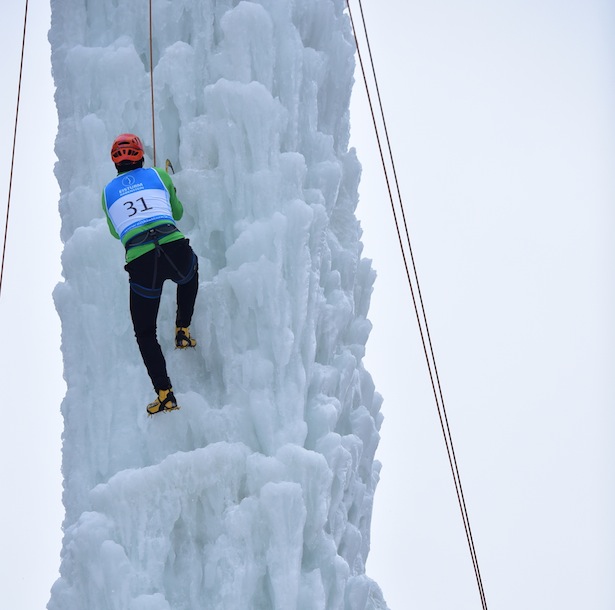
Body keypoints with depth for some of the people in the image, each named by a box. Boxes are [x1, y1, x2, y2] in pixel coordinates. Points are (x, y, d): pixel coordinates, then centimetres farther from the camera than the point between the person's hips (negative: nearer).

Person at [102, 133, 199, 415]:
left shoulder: (108, 191, 19)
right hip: (174, 248, 0)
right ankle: (183, 330, 32)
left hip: (140, 263, 0)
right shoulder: (158, 174, 17)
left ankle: (164, 393, 6)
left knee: (145, 333, 16)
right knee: (190, 273, 40)